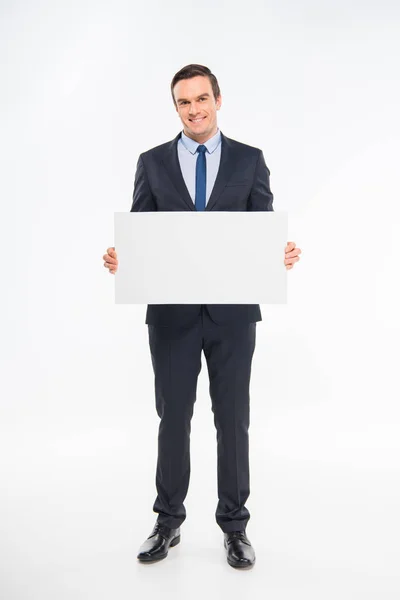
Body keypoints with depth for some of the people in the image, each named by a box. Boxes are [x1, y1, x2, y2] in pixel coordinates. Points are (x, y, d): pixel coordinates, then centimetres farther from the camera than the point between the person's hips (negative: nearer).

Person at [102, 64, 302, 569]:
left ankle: (234, 525, 21)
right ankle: (168, 522, 25)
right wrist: (119, 257, -17)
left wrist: (283, 253, -20)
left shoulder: (249, 160, 5)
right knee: (173, 417, 9)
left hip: (232, 310, 0)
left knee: (233, 418, 7)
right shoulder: (153, 162, 7)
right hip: (172, 311, 1)